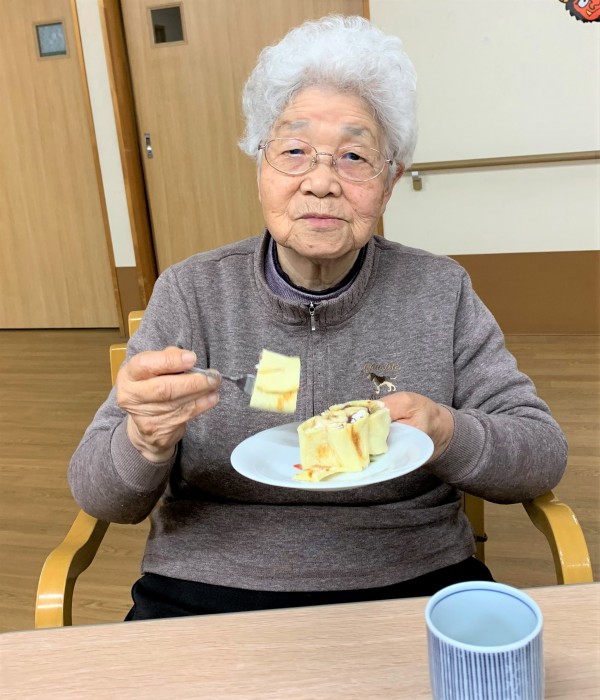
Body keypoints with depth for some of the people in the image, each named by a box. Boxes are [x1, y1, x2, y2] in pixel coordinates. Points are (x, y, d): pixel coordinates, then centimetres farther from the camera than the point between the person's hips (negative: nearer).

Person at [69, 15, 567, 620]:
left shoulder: (440, 292, 1)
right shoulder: (190, 293, -2)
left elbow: (543, 454, 2)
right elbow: (98, 496, -2)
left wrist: (445, 434, -19)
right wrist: (147, 440, -24)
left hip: (412, 586, 1)